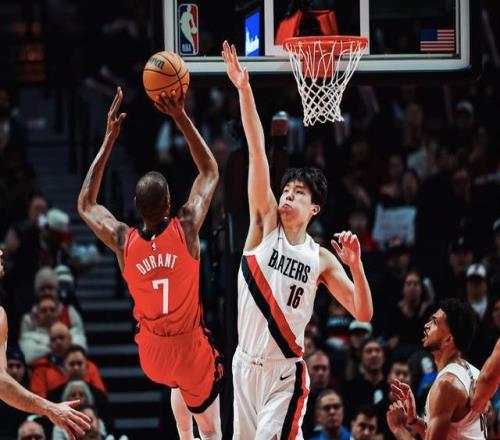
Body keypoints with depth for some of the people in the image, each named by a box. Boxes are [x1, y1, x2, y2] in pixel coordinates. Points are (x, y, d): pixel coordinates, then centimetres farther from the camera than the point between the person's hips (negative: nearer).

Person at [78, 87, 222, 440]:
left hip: (151, 353, 4)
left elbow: (86, 204, 9)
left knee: (179, 384, 37)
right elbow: (210, 172, -3)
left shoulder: (123, 241, -12)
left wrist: (110, 139, 6)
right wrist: (181, 118, -5)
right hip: (191, 350, -4)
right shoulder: (186, 229, -18)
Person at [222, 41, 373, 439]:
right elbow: (257, 153, -7)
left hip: (284, 372, -3)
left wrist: (355, 264, -19)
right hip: (246, 363, 3)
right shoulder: (265, 223, 2)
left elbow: (363, 314, -3)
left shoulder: (321, 258, 1)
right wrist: (244, 90, -12)